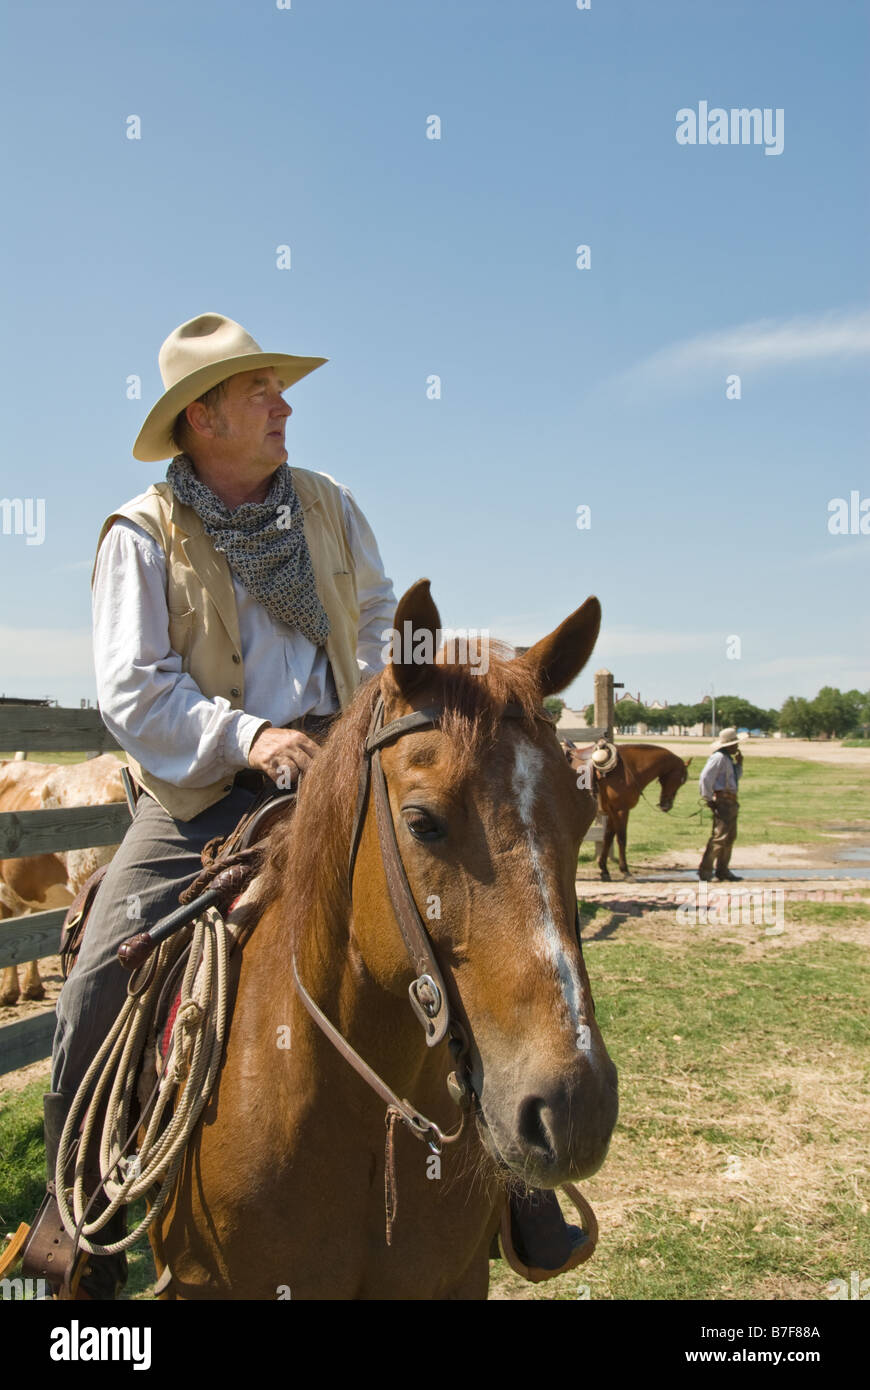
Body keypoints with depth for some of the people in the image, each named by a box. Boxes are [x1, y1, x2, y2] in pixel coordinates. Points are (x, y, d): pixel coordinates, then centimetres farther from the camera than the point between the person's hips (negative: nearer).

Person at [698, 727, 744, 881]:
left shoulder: (728, 759, 18)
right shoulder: (719, 758, -14)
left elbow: (735, 778, 29)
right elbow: (705, 778, -22)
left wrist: (739, 764, 14)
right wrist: (708, 798, -19)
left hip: (731, 801, 11)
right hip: (722, 800, -11)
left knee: (730, 836, 14)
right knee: (720, 836, -12)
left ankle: (722, 870, 22)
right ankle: (705, 870, -8)